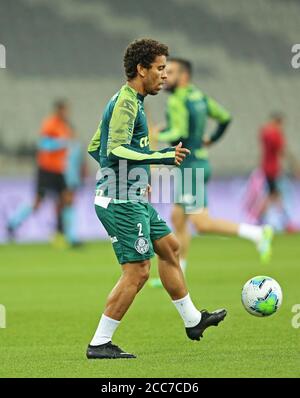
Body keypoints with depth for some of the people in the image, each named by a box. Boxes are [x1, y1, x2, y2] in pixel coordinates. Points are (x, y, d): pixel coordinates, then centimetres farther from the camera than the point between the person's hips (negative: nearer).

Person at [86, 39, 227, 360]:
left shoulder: (128, 102, 15)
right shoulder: (126, 104, -16)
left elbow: (94, 147, 21)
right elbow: (116, 150, -27)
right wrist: (162, 157, -27)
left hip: (133, 199, 11)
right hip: (122, 203, -11)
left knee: (169, 248, 20)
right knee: (137, 271, -8)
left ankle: (192, 320, 33)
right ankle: (99, 344, -5)